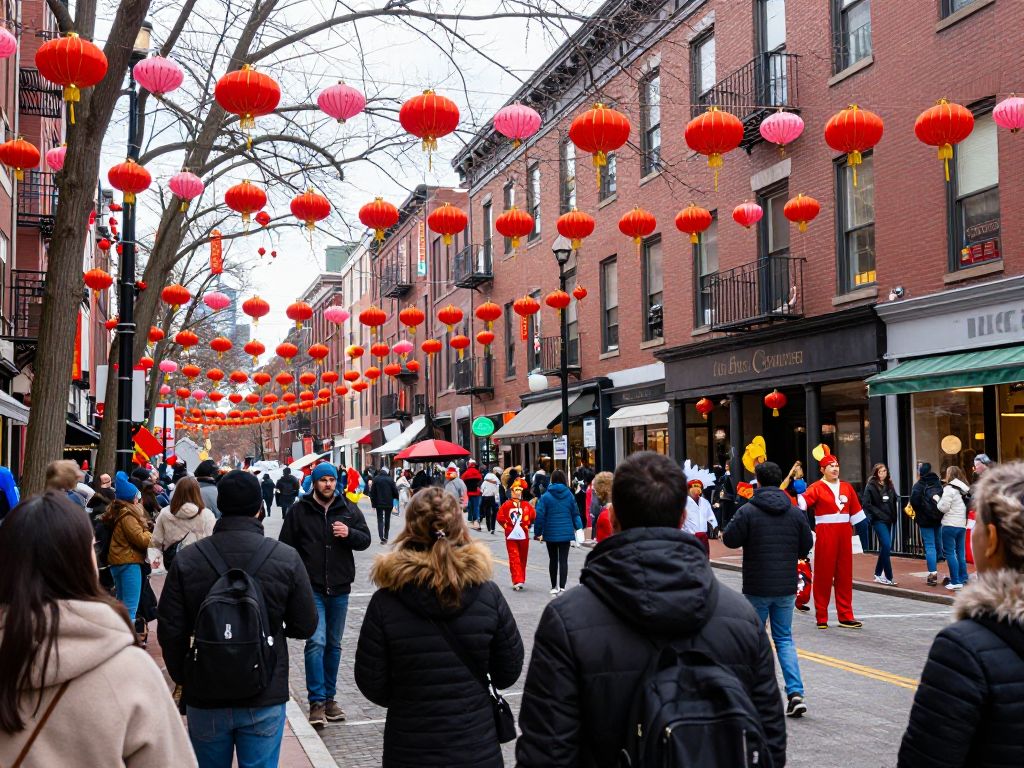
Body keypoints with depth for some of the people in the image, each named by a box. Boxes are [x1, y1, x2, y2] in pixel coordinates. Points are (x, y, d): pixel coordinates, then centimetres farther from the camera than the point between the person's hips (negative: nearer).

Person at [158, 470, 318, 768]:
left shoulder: (186, 560, -7)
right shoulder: (286, 558, -10)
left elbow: (170, 631, -4)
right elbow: (305, 626, -4)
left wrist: (182, 678, 12)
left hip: (205, 698, 1)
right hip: (265, 698, -1)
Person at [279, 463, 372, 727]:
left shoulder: (349, 509, 6)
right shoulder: (299, 511, -1)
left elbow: (365, 539, 6)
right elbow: (286, 547, 3)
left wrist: (349, 533, -16)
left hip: (339, 588, 3)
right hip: (311, 588, -3)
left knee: (334, 645, 12)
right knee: (316, 641, -14)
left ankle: (329, 698, 24)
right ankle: (317, 702, -8)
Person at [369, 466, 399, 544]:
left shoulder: (375, 479, -4)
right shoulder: (390, 479, -5)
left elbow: (372, 492, -3)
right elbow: (395, 491, -4)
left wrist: (373, 503, 2)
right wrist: (396, 499, 13)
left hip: (379, 503, -1)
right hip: (389, 503, 1)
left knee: (380, 519, 1)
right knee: (387, 520, 13)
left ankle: (382, 537, -16)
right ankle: (386, 537, 17)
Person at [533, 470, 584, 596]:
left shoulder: (546, 496, -8)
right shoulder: (569, 495, -1)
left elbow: (539, 516, -9)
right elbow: (575, 513, 3)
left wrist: (538, 532, -1)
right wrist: (579, 528, 10)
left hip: (551, 533, -1)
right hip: (566, 533, 1)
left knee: (553, 560, 13)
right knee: (563, 560, 1)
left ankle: (554, 587, 21)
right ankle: (562, 587, -9)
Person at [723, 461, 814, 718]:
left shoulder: (747, 511, -12)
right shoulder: (796, 513, 1)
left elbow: (729, 539, -9)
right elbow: (807, 545, 6)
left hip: (757, 587, -3)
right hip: (786, 586, 3)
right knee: (784, 638, 13)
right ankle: (795, 692, 0)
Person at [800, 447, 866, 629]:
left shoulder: (847, 487, 10)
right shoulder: (816, 488, -4)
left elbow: (856, 511, 14)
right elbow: (803, 501, -21)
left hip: (844, 533, 5)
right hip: (825, 534, -5)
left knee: (845, 575, 9)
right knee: (823, 574, 1)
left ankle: (846, 616, 16)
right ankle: (821, 617, 9)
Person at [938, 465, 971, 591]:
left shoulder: (949, 488, -12)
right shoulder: (965, 489, 11)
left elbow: (943, 507, -12)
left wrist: (938, 499, 4)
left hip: (949, 525, -7)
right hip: (962, 524, 7)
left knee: (950, 553, -3)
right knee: (961, 553, 13)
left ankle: (956, 582, -6)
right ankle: (963, 579, 16)